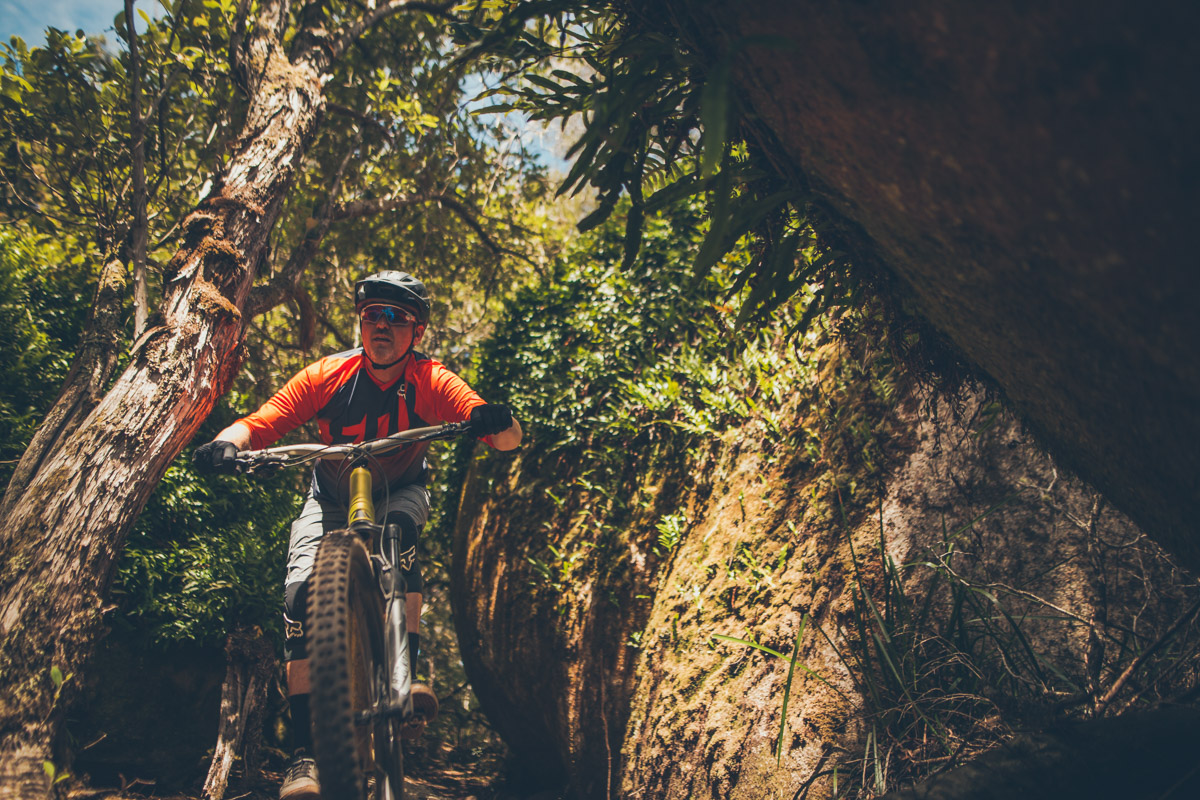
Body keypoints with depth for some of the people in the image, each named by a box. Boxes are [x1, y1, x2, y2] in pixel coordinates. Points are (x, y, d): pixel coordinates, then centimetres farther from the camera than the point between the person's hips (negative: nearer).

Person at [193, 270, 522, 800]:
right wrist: (228, 443, -45)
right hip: (332, 500, 1)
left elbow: (510, 439, -30)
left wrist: (493, 421, -54)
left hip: (399, 494, -1)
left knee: (399, 529, -37)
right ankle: (305, 753, -17)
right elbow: (261, 423, -22)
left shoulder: (430, 382, -21)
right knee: (300, 592, -21)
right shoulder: (327, 376, -18)